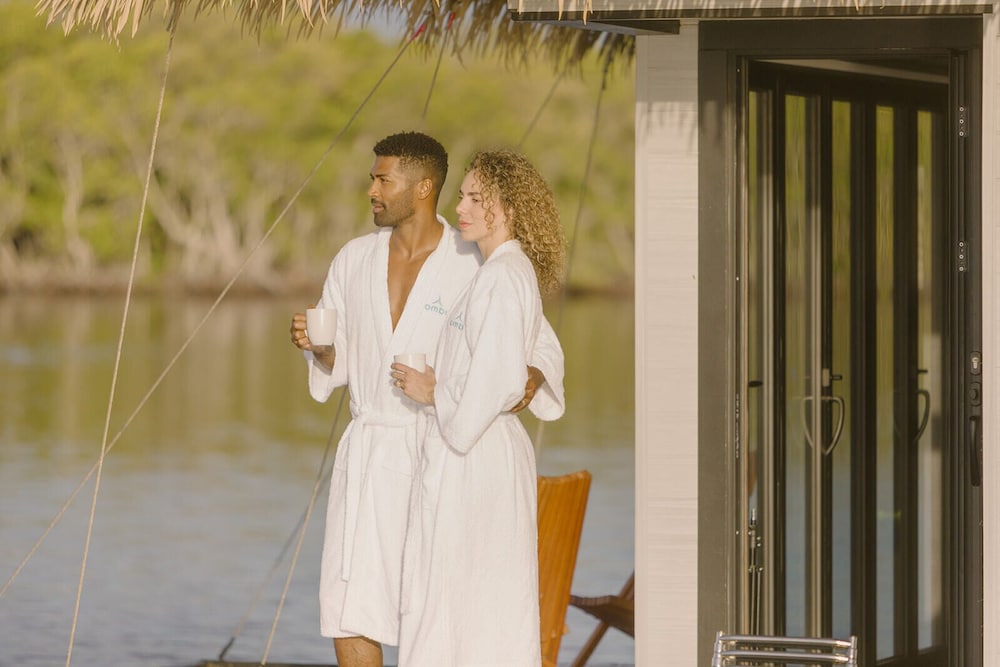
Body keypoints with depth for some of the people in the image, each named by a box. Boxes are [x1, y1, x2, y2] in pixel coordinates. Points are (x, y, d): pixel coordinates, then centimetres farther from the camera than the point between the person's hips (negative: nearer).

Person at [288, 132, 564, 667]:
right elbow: (337, 363, 15)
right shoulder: (355, 260, 8)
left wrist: (531, 376, -20)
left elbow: (542, 345, 2)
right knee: (347, 618, -2)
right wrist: (315, 345, -7)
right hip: (367, 452, 4)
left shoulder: (474, 267, -4)